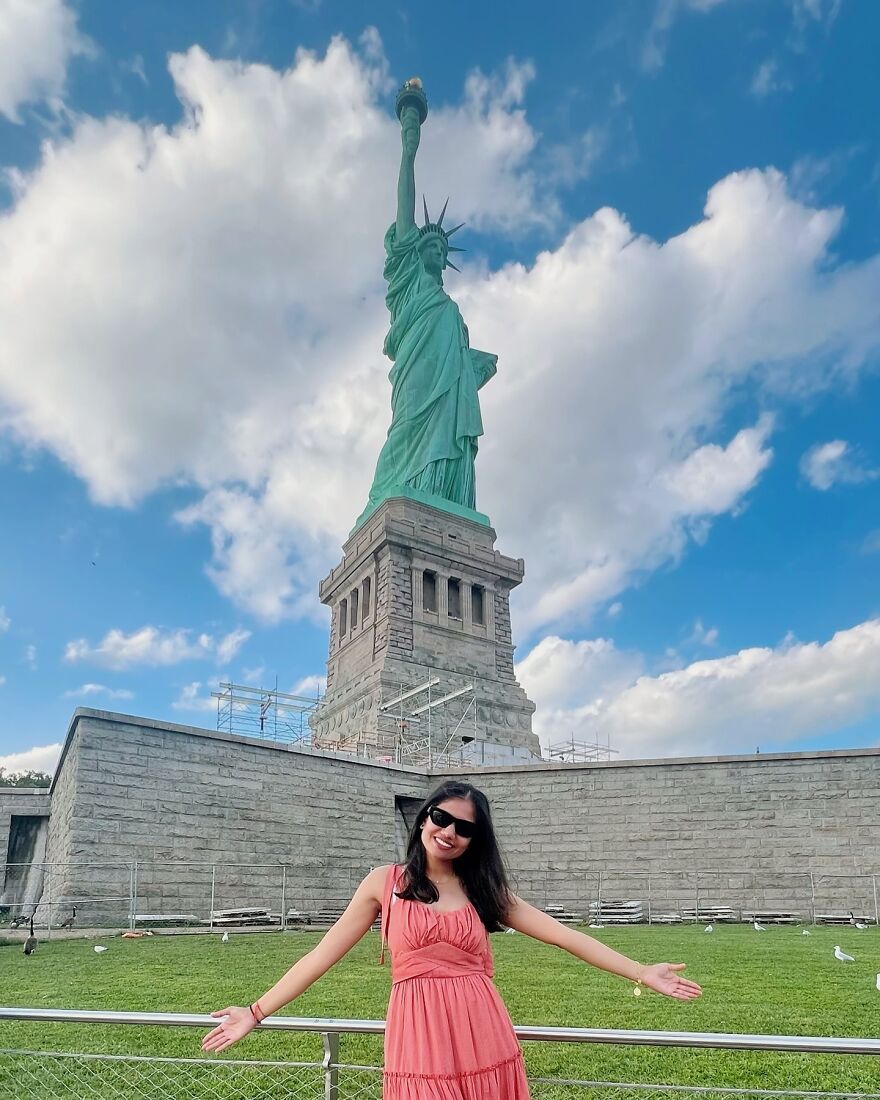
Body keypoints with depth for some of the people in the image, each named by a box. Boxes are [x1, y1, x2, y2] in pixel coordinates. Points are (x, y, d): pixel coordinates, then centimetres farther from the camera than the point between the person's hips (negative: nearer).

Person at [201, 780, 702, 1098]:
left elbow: (563, 934, 4)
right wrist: (256, 1013, 2)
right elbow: (324, 954, 5)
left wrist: (640, 972, 0)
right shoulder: (385, 883, 3)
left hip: (485, 1040, 2)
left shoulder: (485, 889, 7)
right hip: (419, 1042, -2)